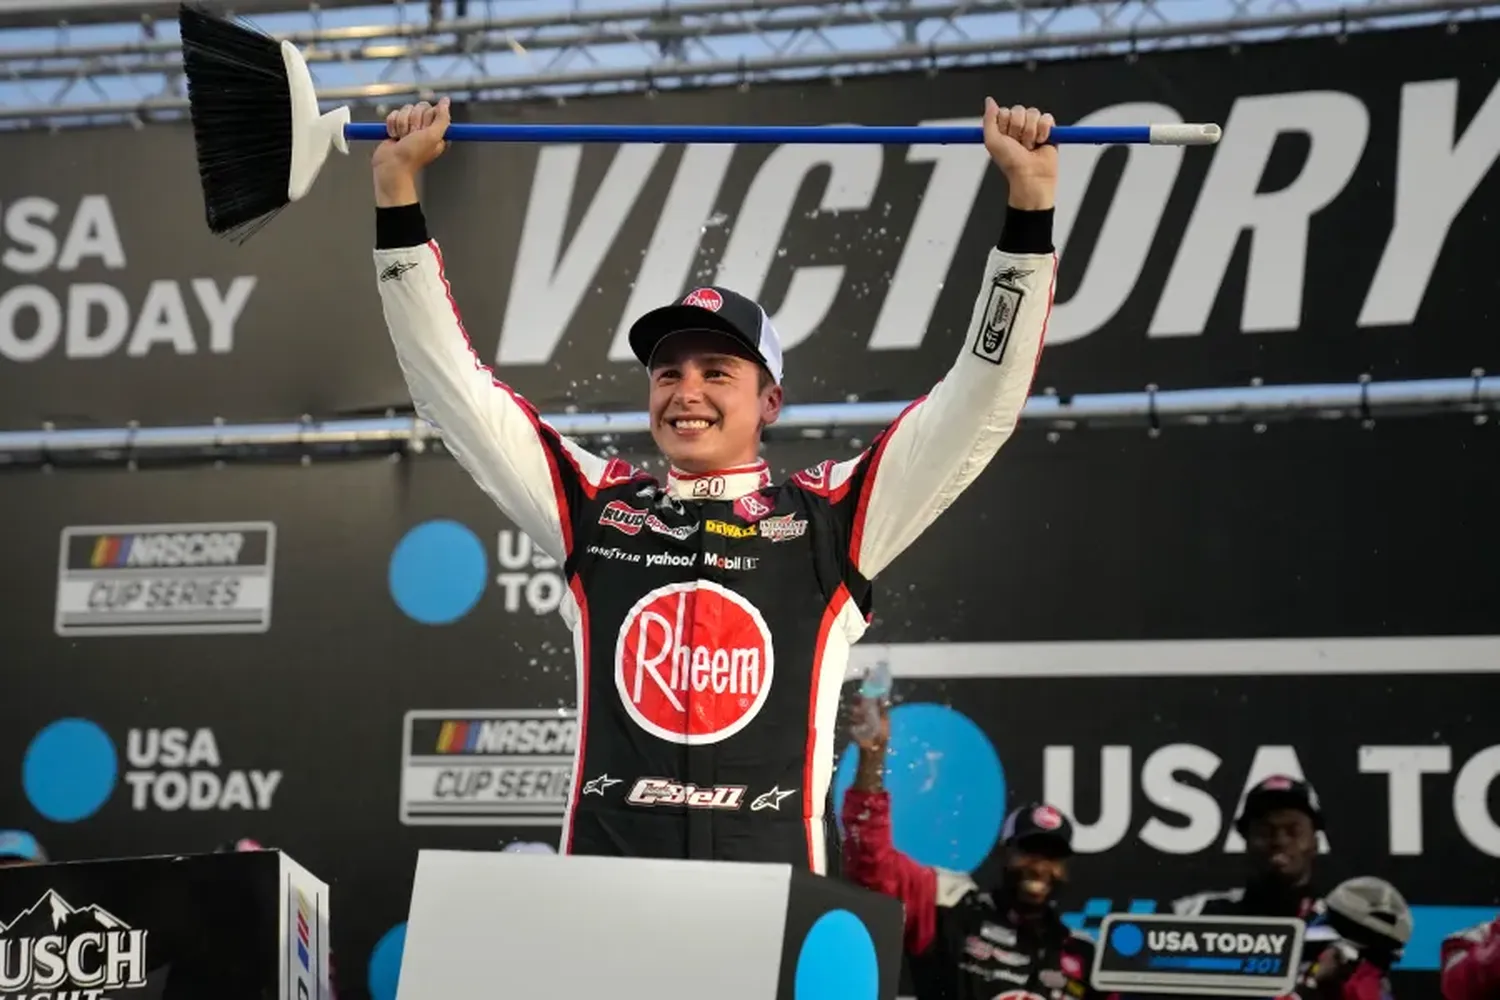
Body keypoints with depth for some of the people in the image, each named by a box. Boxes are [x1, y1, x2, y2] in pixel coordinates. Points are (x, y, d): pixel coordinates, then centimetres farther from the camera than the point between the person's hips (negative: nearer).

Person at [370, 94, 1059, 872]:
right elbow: (452, 382, 16)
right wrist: (397, 192, 13)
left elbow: (981, 398, 5)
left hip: (771, 892, -2)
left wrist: (1028, 204, 0)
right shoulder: (592, 508, 15)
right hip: (604, 889, 2)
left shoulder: (828, 520, 9)